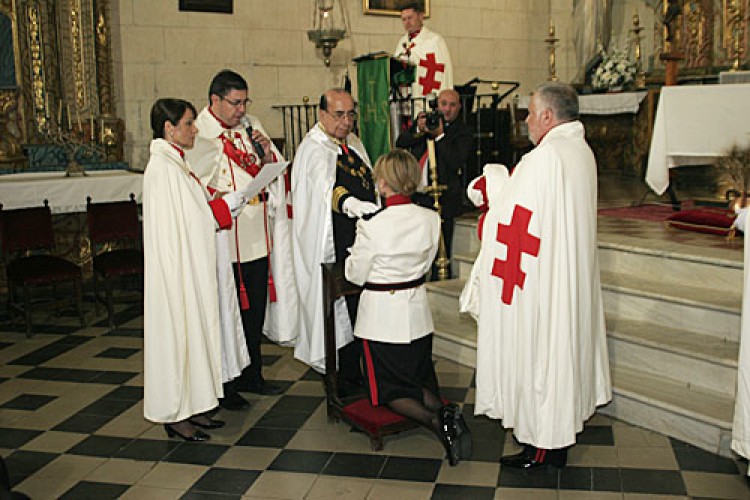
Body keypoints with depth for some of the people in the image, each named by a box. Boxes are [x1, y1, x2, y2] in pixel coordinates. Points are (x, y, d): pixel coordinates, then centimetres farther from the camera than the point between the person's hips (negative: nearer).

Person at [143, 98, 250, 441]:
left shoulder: (176, 162, 14)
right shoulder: (163, 167, -17)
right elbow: (187, 221, -20)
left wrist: (223, 204, 3)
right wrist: (227, 204, -11)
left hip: (193, 266, 10)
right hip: (178, 268, -10)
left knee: (195, 329, 13)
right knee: (181, 331, -2)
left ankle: (190, 406, 23)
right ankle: (175, 415, 11)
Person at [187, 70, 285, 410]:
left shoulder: (251, 127, 9)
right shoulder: (198, 135, -10)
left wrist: (267, 154, -8)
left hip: (256, 238, 6)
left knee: (255, 308, 16)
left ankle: (251, 375, 32)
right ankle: (224, 386, 18)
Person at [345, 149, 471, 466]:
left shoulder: (371, 226, -21)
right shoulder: (431, 220, -7)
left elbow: (355, 275, -10)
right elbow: (426, 263, 6)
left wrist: (352, 255, 9)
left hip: (381, 313, -4)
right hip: (416, 311, 4)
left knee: (390, 390, 11)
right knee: (421, 379, 21)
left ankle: (434, 421, -15)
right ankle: (445, 412, -10)